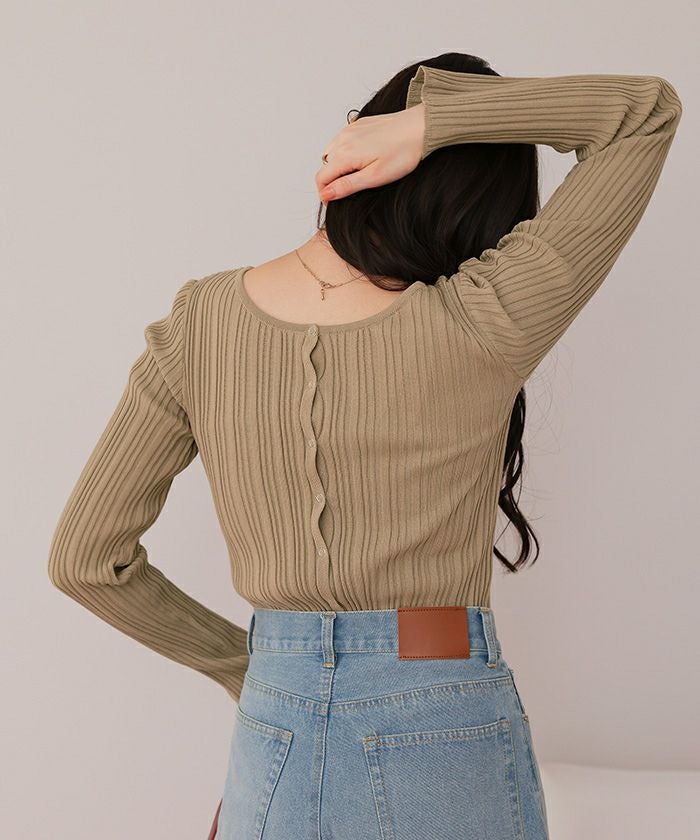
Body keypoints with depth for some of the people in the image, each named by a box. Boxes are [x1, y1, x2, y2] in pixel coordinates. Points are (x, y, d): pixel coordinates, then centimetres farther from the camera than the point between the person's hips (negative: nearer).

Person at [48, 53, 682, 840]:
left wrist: (238, 660, 9)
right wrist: (430, 119, -15)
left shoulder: (199, 322, -7)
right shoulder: (481, 331, -17)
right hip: (448, 734, -2)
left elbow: (85, 558, -1)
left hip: (275, 733, 2)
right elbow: (649, 109, -7)